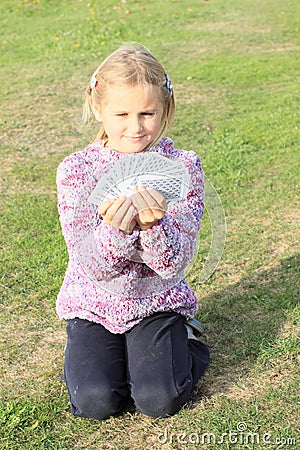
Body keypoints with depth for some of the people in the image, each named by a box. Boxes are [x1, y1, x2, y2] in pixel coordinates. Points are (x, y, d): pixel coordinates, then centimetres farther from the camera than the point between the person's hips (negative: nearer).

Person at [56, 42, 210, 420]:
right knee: (95, 401, -16)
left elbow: (174, 264, -17)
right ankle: (87, 349, 17)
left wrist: (153, 224, -39)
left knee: (159, 400, -16)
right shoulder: (76, 170, -12)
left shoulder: (183, 167, -11)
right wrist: (115, 231, -39)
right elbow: (89, 265, -17)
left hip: (157, 300, 0)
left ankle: (180, 341, 14)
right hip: (92, 302, 1)